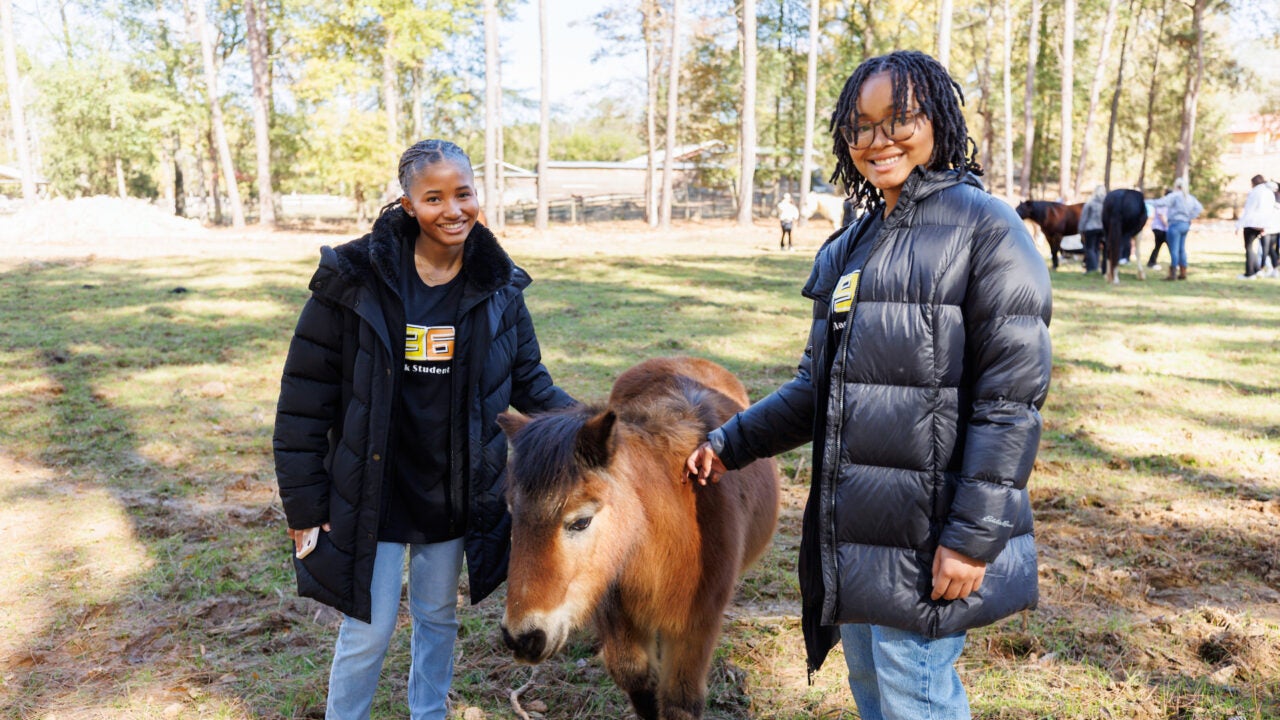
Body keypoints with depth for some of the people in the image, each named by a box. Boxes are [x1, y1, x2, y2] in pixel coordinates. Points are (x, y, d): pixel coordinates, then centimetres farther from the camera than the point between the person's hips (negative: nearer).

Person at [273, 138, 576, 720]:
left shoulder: (498, 286, -6)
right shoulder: (353, 279, -15)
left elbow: (529, 381, 6)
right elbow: (305, 398, -10)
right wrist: (303, 504, -9)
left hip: (455, 495, 3)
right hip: (371, 494, -3)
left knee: (438, 618, 20)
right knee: (368, 630, 8)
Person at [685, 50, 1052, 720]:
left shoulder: (985, 227, -11)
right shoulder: (851, 246, 12)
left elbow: (1012, 399, -17)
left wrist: (972, 537, -20)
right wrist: (731, 443, 13)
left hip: (925, 538, -8)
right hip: (850, 529, 8)